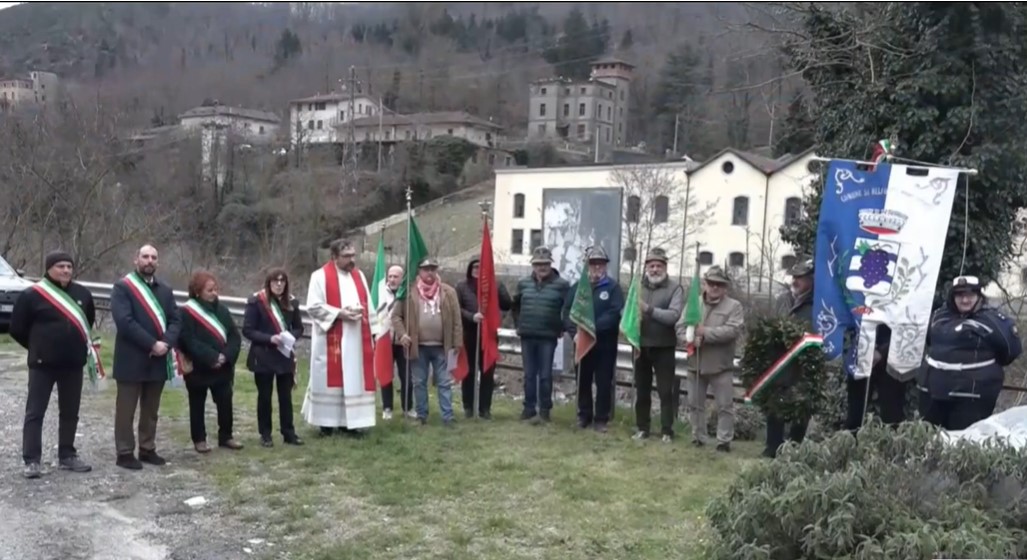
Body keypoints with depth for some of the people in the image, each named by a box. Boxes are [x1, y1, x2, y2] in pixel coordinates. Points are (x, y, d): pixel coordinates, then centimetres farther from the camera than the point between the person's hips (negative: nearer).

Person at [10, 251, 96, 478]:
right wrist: (38, 348, 6)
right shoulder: (32, 295, -9)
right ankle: (31, 460, 3)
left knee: (70, 412, 11)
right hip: (42, 364, -4)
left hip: (73, 363, 4)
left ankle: (67, 456, 20)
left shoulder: (82, 294, 4)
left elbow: (89, 321, 22)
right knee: (35, 412, -1)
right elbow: (17, 328, -2)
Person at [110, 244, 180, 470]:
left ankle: (147, 449, 23)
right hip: (131, 359, -6)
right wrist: (152, 344, -20)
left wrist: (166, 343, -12)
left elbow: (175, 320, 7)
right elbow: (125, 321, -17)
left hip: (158, 360, 6)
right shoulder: (122, 287, -6)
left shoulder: (165, 290, 13)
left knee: (151, 410, 14)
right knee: (126, 409, 3)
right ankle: (125, 453, 11)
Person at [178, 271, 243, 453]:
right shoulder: (187, 312, -12)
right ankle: (199, 439, 21)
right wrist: (212, 357, -22)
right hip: (198, 369, -4)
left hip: (223, 368, 4)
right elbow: (189, 341, -18)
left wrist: (226, 356, -15)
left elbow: (235, 337, 1)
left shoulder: (222, 310, 4)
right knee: (197, 406, 9)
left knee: (225, 403, 8)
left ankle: (225, 436, 21)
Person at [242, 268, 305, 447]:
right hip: (263, 357, -3)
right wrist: (269, 338, -22)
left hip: (285, 356, 3)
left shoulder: (291, 302, 2)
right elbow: (247, 330, -10)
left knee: (286, 396, 8)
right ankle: (265, 434, 17)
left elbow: (299, 328, 10)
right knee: (265, 396, 7)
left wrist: (291, 337, -12)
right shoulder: (256, 301, -9)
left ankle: (289, 433, 16)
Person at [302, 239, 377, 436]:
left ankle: (349, 421, 13)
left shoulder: (359, 275, 12)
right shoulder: (320, 276, -7)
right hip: (330, 339, -5)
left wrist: (360, 311, -7)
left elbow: (368, 303, 14)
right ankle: (326, 421, 11)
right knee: (330, 378, 1)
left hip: (356, 339, 5)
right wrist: (339, 313, -18)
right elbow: (313, 307, -12)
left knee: (355, 379, 6)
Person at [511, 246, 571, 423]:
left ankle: (545, 408, 13)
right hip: (527, 336, 3)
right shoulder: (523, 283, 5)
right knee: (529, 374, 10)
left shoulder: (561, 285, -6)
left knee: (545, 375, 2)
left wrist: (562, 328, -2)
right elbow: (515, 305, 19)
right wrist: (518, 324, 14)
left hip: (548, 337, -3)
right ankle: (529, 407, 19)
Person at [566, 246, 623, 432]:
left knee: (604, 382, 1)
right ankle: (584, 416, 23)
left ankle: (601, 419, 10)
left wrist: (593, 328, -22)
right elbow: (568, 311, 2)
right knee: (583, 381, 11)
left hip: (605, 343, -3)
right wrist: (575, 331, -14)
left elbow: (615, 313, -14)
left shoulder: (613, 287, -1)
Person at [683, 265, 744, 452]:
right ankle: (698, 438, 25)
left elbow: (733, 331, -18)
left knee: (725, 406, 1)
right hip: (696, 363, 4)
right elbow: (681, 327, 4)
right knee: (696, 404, 13)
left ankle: (724, 441, 10)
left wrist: (706, 332, -19)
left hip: (721, 365, -3)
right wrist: (692, 339, -16)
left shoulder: (734, 306, -4)